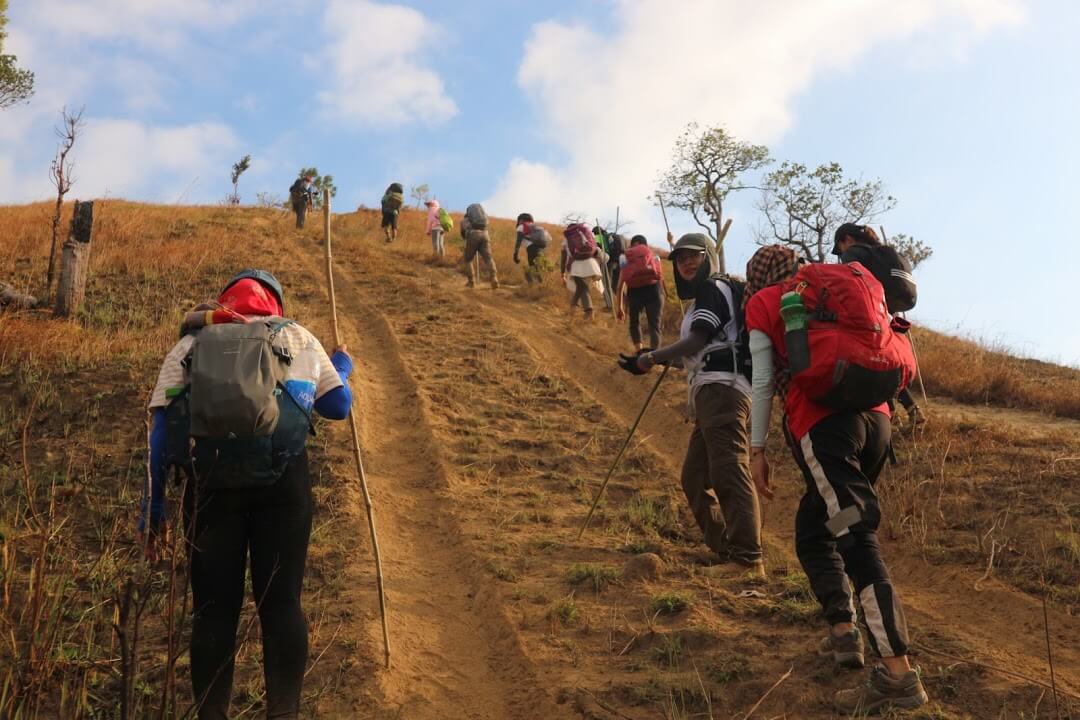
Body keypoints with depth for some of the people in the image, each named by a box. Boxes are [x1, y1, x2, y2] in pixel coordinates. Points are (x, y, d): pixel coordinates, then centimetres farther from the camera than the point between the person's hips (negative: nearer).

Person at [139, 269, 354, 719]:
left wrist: (152, 505, 14)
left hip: (210, 479, 1)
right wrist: (343, 367, 46)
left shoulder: (189, 345, 21)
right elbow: (338, 406, 24)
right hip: (282, 476, -1)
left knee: (214, 606, 9)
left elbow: (160, 426, 12)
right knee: (281, 601, 6)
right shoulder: (298, 337, 20)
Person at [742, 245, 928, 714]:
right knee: (813, 528, 21)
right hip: (874, 416, 6)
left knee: (857, 539, -12)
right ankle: (843, 632, 14)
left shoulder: (762, 303, 11)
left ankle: (899, 675, -17)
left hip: (823, 423, -6)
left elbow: (763, 382, 5)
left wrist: (757, 449, 10)